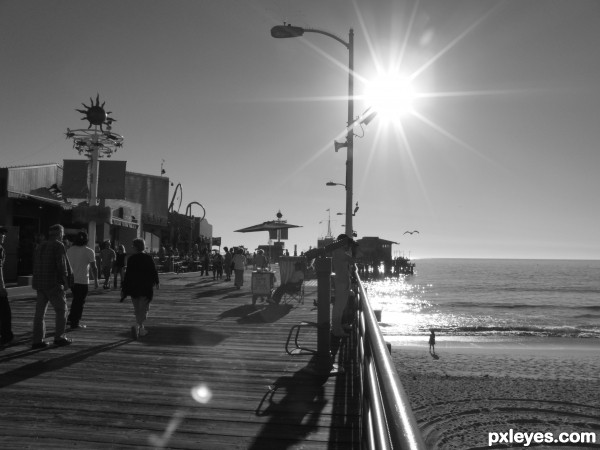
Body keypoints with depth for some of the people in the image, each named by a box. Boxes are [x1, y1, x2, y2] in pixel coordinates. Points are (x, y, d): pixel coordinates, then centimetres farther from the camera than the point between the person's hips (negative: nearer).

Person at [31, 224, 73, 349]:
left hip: (40, 283, 7)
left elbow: (35, 266, 15)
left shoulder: (40, 246, 14)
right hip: (54, 284, -7)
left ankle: (37, 340, 9)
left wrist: (37, 283, 17)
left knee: (39, 312, 8)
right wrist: (65, 282, -6)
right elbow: (62, 266, -15)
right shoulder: (58, 246, -10)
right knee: (61, 310, 5)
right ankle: (59, 337, 8)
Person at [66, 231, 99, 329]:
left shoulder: (69, 250, 5)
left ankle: (70, 318, 24)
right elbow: (93, 267, -10)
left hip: (71, 279, 6)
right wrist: (96, 280, -2)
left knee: (76, 299, 22)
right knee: (80, 302, 4)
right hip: (82, 280, -5)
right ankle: (75, 323, 8)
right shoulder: (89, 251, -10)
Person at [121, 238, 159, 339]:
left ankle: (141, 329, 23)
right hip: (146, 288, -1)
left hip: (134, 288, 1)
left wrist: (123, 289, -3)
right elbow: (154, 271, 0)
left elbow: (127, 274, -7)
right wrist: (157, 282, 18)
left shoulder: (131, 259, -5)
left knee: (138, 310, 16)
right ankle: (137, 326, -21)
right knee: (143, 309, 1)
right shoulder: (148, 258, -4)